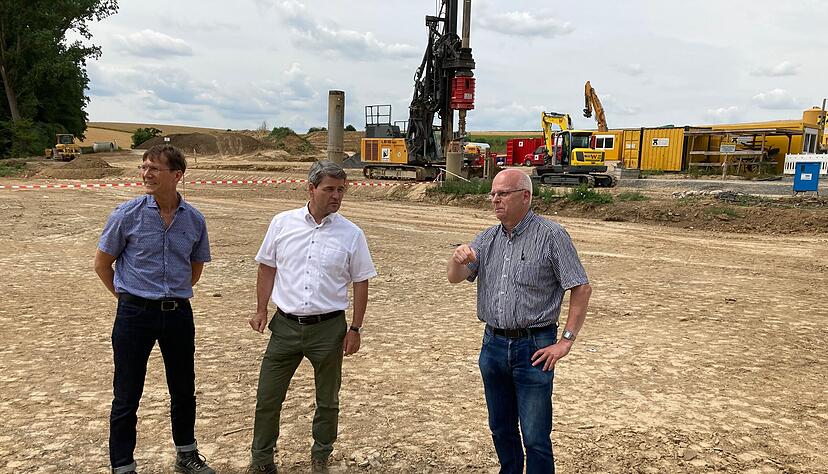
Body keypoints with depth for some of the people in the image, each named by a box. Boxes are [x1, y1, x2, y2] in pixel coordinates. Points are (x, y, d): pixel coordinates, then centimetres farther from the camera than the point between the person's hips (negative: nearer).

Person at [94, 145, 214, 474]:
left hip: (178, 313, 3)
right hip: (135, 313, -3)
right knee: (127, 396, 6)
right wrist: (128, 296, 7)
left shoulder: (194, 220, 0)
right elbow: (102, 264, 2)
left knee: (184, 390, 15)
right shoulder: (127, 214, -8)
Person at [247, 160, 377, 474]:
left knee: (327, 400, 14)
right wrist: (261, 310, 5)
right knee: (267, 397, 9)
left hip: (329, 328, -1)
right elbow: (267, 268, 8)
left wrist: (355, 329, -2)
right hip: (285, 325, 1)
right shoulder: (283, 223, -1)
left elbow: (361, 282, 0)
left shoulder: (351, 234, -5)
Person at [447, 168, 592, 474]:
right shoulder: (487, 238, 7)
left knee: (535, 438, 2)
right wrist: (457, 258, -22)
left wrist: (566, 341, -13)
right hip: (493, 344, 6)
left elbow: (581, 288, -10)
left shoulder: (551, 236, -9)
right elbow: (455, 278, 1)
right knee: (501, 428, 20)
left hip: (533, 348, -5)